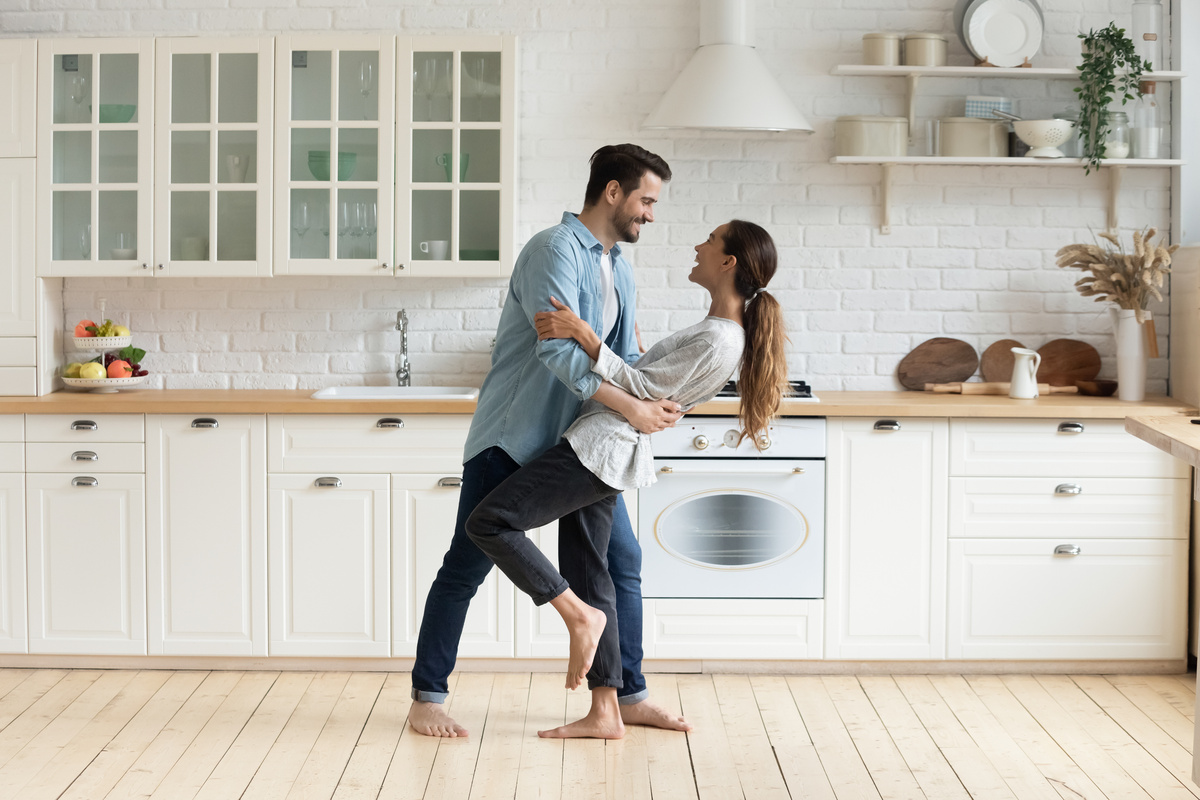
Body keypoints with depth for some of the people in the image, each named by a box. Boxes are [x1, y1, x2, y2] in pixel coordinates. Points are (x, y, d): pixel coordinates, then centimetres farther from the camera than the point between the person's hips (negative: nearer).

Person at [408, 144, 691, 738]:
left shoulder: (619, 269, 13)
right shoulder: (555, 250, -16)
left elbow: (624, 355, 14)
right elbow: (558, 348, -26)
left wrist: (657, 399, -7)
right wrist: (629, 406, -26)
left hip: (579, 443, 8)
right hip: (513, 438, -8)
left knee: (622, 561, 7)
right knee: (466, 567, -1)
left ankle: (629, 695, 18)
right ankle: (427, 697, 10)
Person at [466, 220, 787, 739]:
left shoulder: (716, 340, -18)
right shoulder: (725, 331, 14)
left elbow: (641, 389, -17)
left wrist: (583, 334, -20)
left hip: (601, 444, -10)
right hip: (602, 450, 10)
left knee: (487, 522, -13)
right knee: (586, 573, 10)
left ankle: (580, 615, -7)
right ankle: (605, 715, 10)